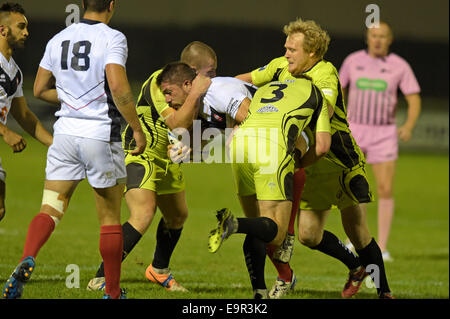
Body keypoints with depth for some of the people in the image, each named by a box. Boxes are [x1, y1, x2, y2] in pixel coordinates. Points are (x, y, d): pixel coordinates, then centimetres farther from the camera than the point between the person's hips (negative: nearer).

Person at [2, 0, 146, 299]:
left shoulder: (58, 39, 7)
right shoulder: (112, 38, -10)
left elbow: (39, 90, 13)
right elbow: (118, 87, -22)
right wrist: (137, 129, -13)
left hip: (66, 132, 4)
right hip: (101, 135, -4)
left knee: (50, 210, 2)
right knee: (110, 218, 9)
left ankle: (27, 260, -27)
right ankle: (113, 292, 16)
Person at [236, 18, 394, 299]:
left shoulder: (325, 75, -20)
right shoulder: (281, 68, 1)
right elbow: (248, 79, 17)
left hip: (341, 162, -6)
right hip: (311, 166, 6)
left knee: (357, 232, -3)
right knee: (309, 235, 0)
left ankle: (384, 291, 15)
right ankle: (357, 266, 26)